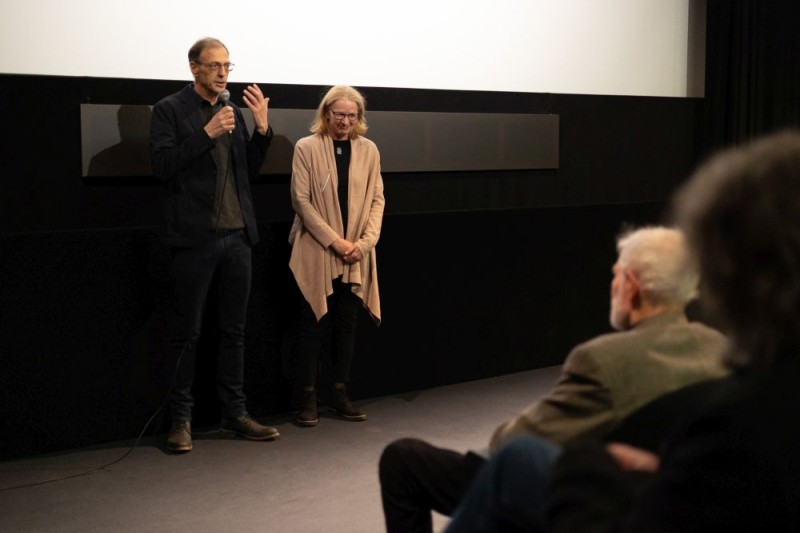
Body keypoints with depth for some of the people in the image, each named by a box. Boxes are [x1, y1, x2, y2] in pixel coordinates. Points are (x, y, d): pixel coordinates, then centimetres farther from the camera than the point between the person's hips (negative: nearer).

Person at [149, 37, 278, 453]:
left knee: (234, 331, 10)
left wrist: (262, 127, 1)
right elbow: (162, 165, -12)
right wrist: (208, 133, -18)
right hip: (195, 238, -5)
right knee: (187, 334, 2)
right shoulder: (170, 110, -1)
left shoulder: (233, 111, 14)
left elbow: (249, 169, 15)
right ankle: (181, 419, 12)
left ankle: (235, 413, 19)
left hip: (237, 235, 6)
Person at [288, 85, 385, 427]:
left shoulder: (368, 150, 7)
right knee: (314, 324, 1)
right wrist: (335, 241, -13)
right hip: (316, 253, -3)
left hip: (356, 256, 3)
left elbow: (377, 199, 7)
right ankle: (308, 396, 8)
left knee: (346, 323, 8)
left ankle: (340, 393, 17)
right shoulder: (307, 148, -3)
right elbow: (301, 200, -7)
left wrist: (365, 241, -7)